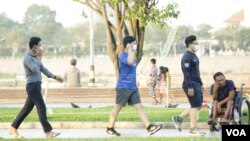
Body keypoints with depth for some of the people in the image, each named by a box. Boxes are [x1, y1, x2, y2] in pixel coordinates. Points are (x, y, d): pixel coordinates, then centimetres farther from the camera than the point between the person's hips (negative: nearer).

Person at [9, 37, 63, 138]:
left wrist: (55, 77, 13)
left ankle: (13, 128, 20)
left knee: (27, 108, 13)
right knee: (41, 107, -12)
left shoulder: (35, 57, 17)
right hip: (32, 86, -10)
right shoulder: (28, 58, -12)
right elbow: (34, 69, -27)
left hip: (36, 86, 10)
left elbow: (43, 69, 21)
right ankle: (48, 132, -14)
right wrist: (39, 58, -16)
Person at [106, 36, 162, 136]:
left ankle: (149, 127, -9)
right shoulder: (123, 55, -14)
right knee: (118, 107, 2)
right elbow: (129, 62, -36)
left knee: (139, 106, -1)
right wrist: (130, 49, -23)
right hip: (123, 87, -8)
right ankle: (110, 128, 14)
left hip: (133, 87, 8)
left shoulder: (131, 55, 16)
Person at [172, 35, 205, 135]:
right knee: (196, 106, -7)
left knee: (197, 106, 12)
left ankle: (178, 118, 19)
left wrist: (200, 84, 23)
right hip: (191, 85, -10)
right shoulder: (187, 57, -14)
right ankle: (193, 129, 0)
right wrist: (190, 87, -24)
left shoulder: (194, 56, 17)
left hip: (196, 84, 10)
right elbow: (186, 73, -21)